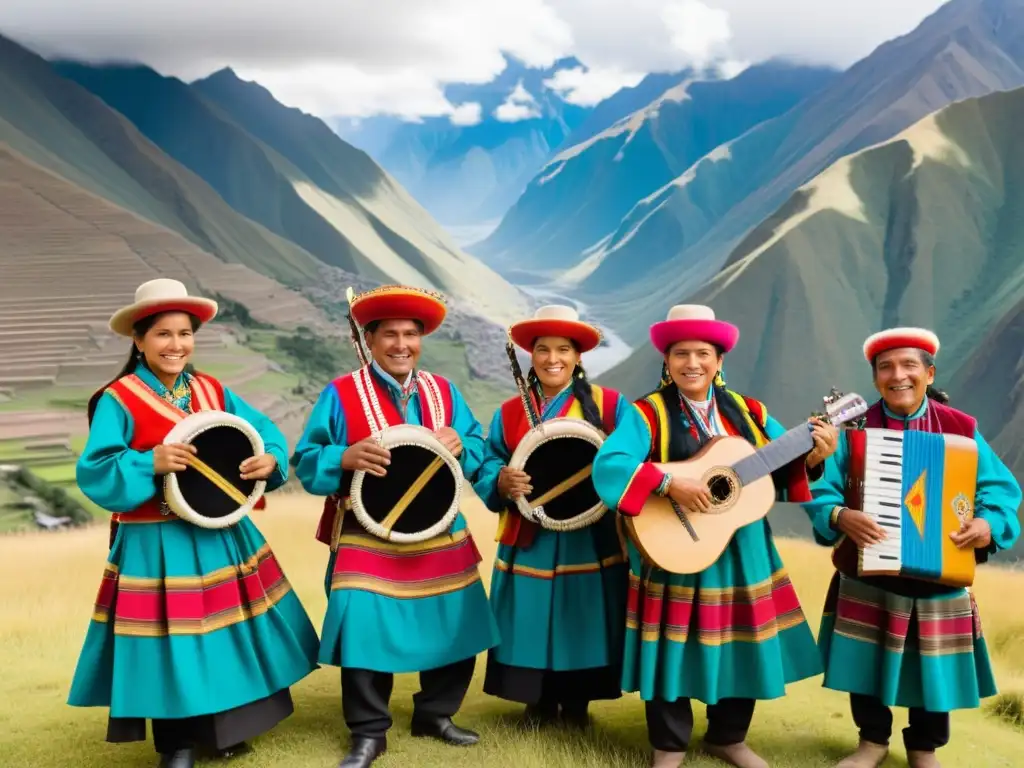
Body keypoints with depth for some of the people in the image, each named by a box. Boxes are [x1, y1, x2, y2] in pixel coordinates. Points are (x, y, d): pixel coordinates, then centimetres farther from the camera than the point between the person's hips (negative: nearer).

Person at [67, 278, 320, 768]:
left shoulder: (213, 391, 5)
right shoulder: (118, 400, -9)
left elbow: (265, 432, 5)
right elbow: (94, 474, -15)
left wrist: (269, 460, -17)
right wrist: (151, 463, -29)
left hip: (223, 537, 5)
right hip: (159, 546, -5)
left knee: (233, 635, 15)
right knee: (174, 645, 3)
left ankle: (226, 728, 35)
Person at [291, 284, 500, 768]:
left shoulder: (443, 392, 8)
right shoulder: (341, 394, -4)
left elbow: (478, 448, 9)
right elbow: (306, 462, -6)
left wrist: (460, 445, -13)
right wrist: (347, 458, -25)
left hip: (440, 536, 4)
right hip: (368, 540, -4)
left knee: (454, 628, 10)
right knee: (365, 632, -10)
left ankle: (434, 714, 32)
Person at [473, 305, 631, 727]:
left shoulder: (610, 405, 0)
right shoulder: (508, 413, 8)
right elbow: (486, 470, 5)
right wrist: (504, 481, -17)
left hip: (589, 542, -2)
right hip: (529, 543, 2)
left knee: (582, 621, 4)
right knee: (531, 621, 5)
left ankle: (577, 704, 23)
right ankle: (539, 703, 24)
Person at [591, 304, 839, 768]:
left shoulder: (747, 412, 6)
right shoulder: (649, 413, -9)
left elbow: (784, 469, 7)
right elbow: (607, 467, -23)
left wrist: (812, 458, -14)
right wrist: (669, 483, -31)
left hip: (743, 554, 5)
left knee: (744, 646, 13)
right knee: (674, 649, 3)